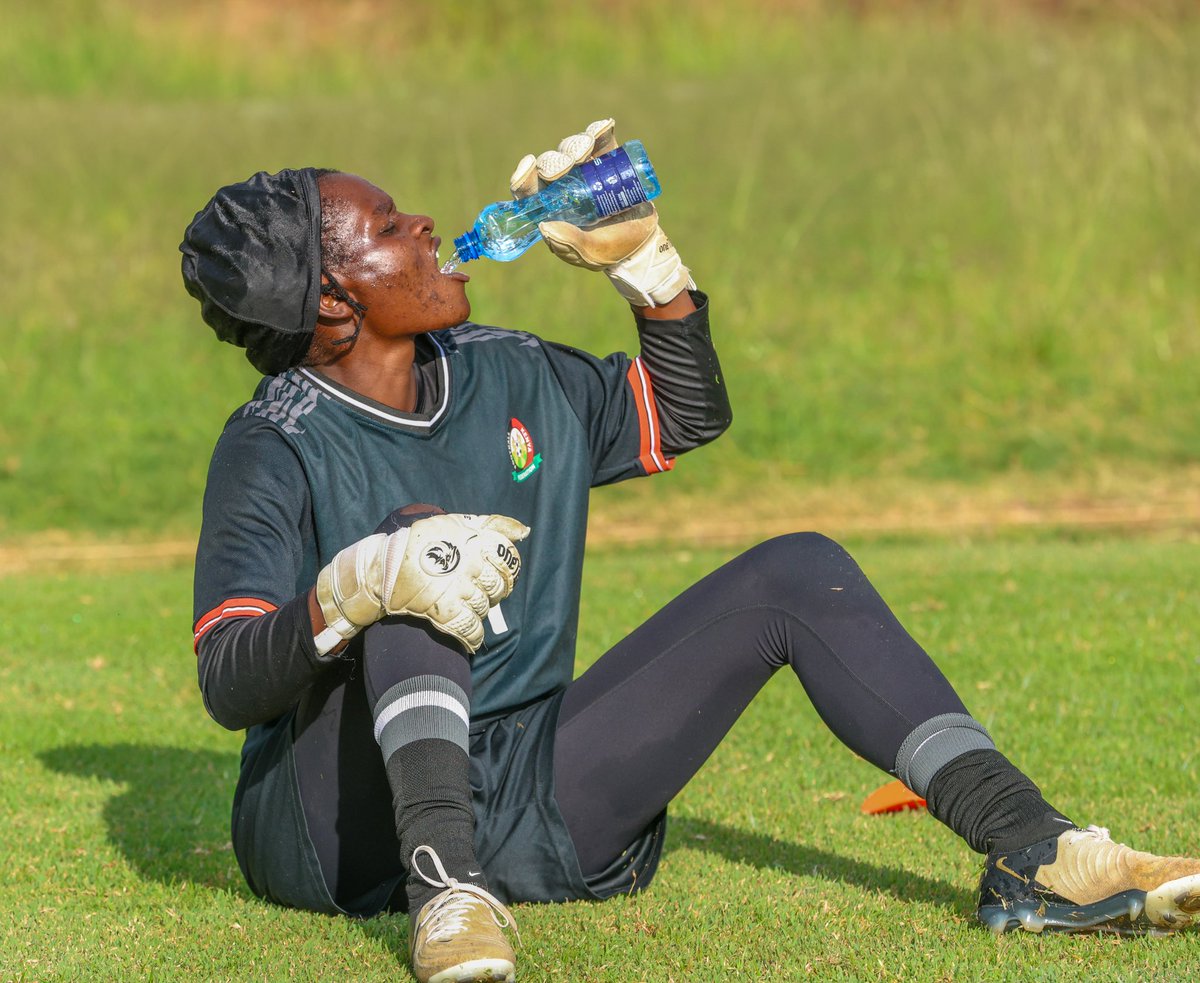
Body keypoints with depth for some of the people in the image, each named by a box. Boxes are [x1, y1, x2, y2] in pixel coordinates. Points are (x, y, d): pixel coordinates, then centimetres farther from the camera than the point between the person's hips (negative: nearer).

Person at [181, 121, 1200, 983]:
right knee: (417, 542, -30)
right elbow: (227, 684, -22)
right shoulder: (279, 447, -10)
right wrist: (357, 587, -41)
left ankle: (1034, 856, -12)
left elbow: (686, 414, 26)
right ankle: (448, 894, -46)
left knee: (798, 572, 1)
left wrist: (641, 258, 11)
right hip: (349, 829, -7)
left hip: (535, 808, 7)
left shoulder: (508, 380, 11)